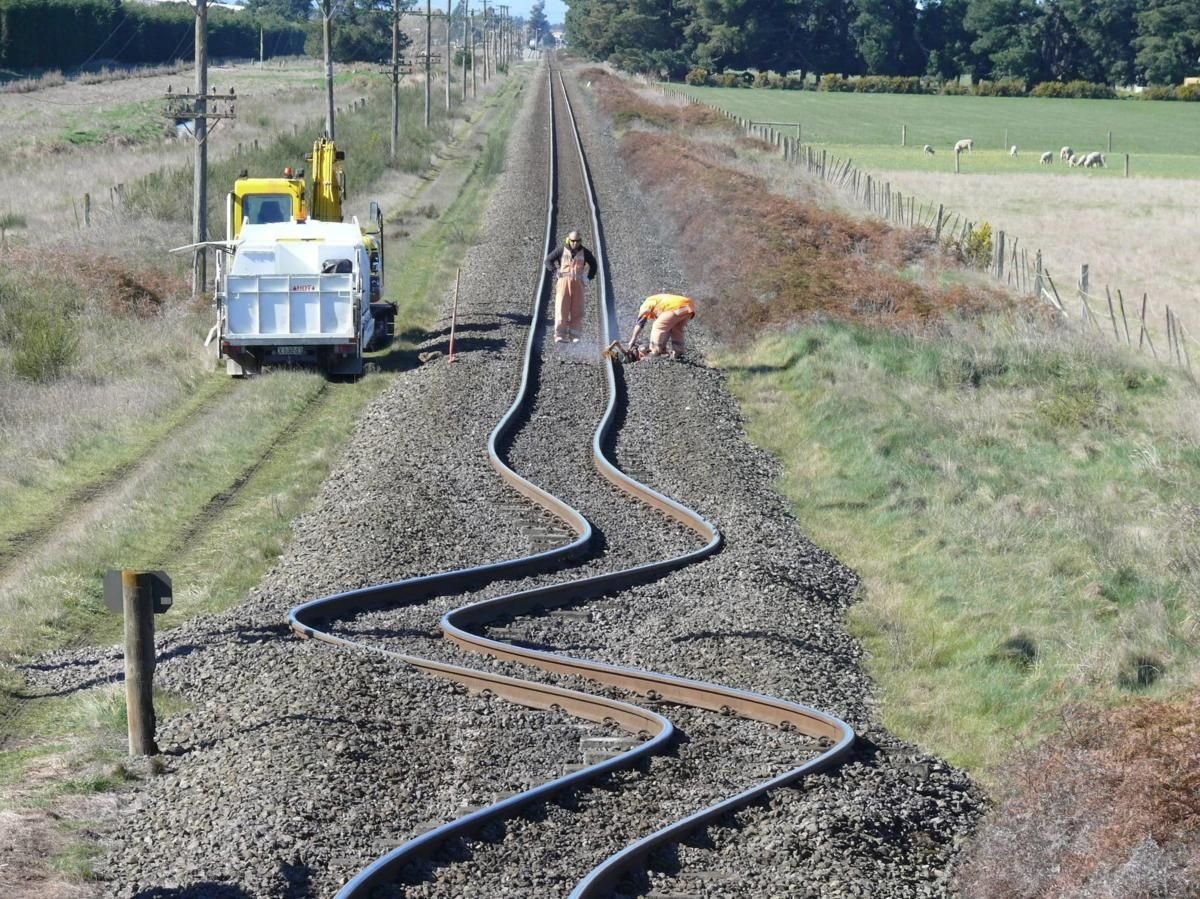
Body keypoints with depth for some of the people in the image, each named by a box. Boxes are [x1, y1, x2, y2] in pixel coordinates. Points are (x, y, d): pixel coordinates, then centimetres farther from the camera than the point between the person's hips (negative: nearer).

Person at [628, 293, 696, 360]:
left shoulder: (647, 304, 20)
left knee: (658, 326, 5)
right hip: (689, 307, 8)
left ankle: (656, 353, 3)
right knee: (676, 329, 26)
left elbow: (639, 324, 13)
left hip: (678, 307, -8)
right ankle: (677, 353, 20)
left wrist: (632, 341, 13)